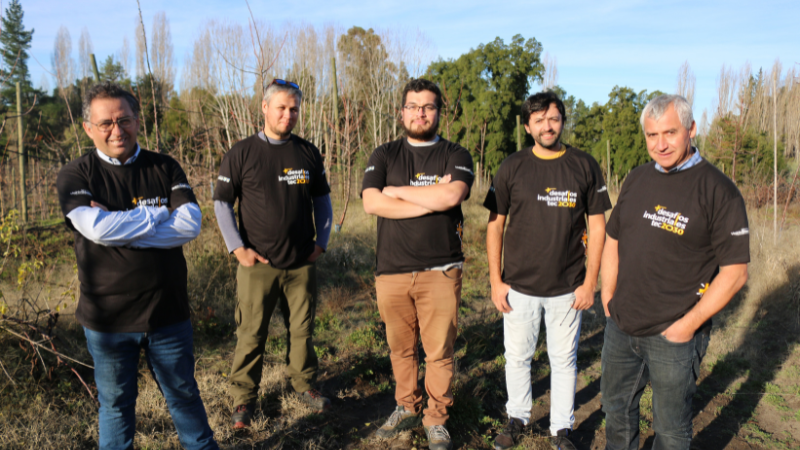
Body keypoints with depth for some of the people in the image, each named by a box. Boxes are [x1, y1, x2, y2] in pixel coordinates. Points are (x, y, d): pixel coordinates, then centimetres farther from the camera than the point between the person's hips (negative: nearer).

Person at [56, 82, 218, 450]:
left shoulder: (165, 168, 0)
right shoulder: (75, 177, -4)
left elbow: (191, 224, -15)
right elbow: (97, 229, -22)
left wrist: (119, 228, -19)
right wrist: (159, 212, -13)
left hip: (168, 312, 1)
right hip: (107, 319, -1)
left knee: (183, 395, 17)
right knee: (116, 403, 17)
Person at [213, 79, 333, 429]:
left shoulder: (308, 153, 6)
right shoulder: (241, 153, -2)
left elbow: (322, 199, 15)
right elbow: (222, 203, 1)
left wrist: (322, 241, 6)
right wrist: (237, 248, -6)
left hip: (302, 265, 3)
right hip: (258, 265, -2)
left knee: (302, 330, 13)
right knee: (251, 335, 4)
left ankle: (304, 385, 30)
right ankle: (244, 398, 20)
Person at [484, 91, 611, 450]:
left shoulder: (585, 166, -1)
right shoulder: (512, 167, 0)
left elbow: (597, 226, 1)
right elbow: (495, 225, 2)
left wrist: (590, 282, -3)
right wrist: (495, 281, -2)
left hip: (568, 288, 0)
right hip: (519, 286, 1)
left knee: (564, 360, 11)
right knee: (517, 357, 13)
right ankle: (517, 418, 34)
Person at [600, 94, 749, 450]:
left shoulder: (718, 190, -13)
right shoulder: (636, 179, 5)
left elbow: (735, 272, -14)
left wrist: (688, 324, -15)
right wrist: (608, 299, 7)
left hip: (673, 336, -5)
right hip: (620, 328, 5)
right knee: (616, 408, 22)